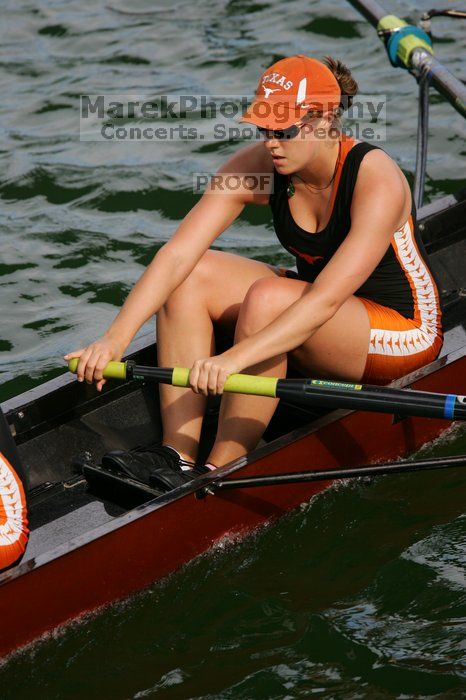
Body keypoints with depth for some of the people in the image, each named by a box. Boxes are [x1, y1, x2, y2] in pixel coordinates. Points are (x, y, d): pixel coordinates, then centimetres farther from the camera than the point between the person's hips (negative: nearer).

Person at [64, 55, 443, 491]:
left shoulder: (377, 181, -29)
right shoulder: (256, 167, -13)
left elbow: (324, 301, -38)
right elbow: (176, 254, -20)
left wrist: (233, 360, -49)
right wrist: (116, 338, -33)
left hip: (404, 333, -6)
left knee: (267, 298, -33)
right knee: (192, 275, -15)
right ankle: (177, 456, -19)